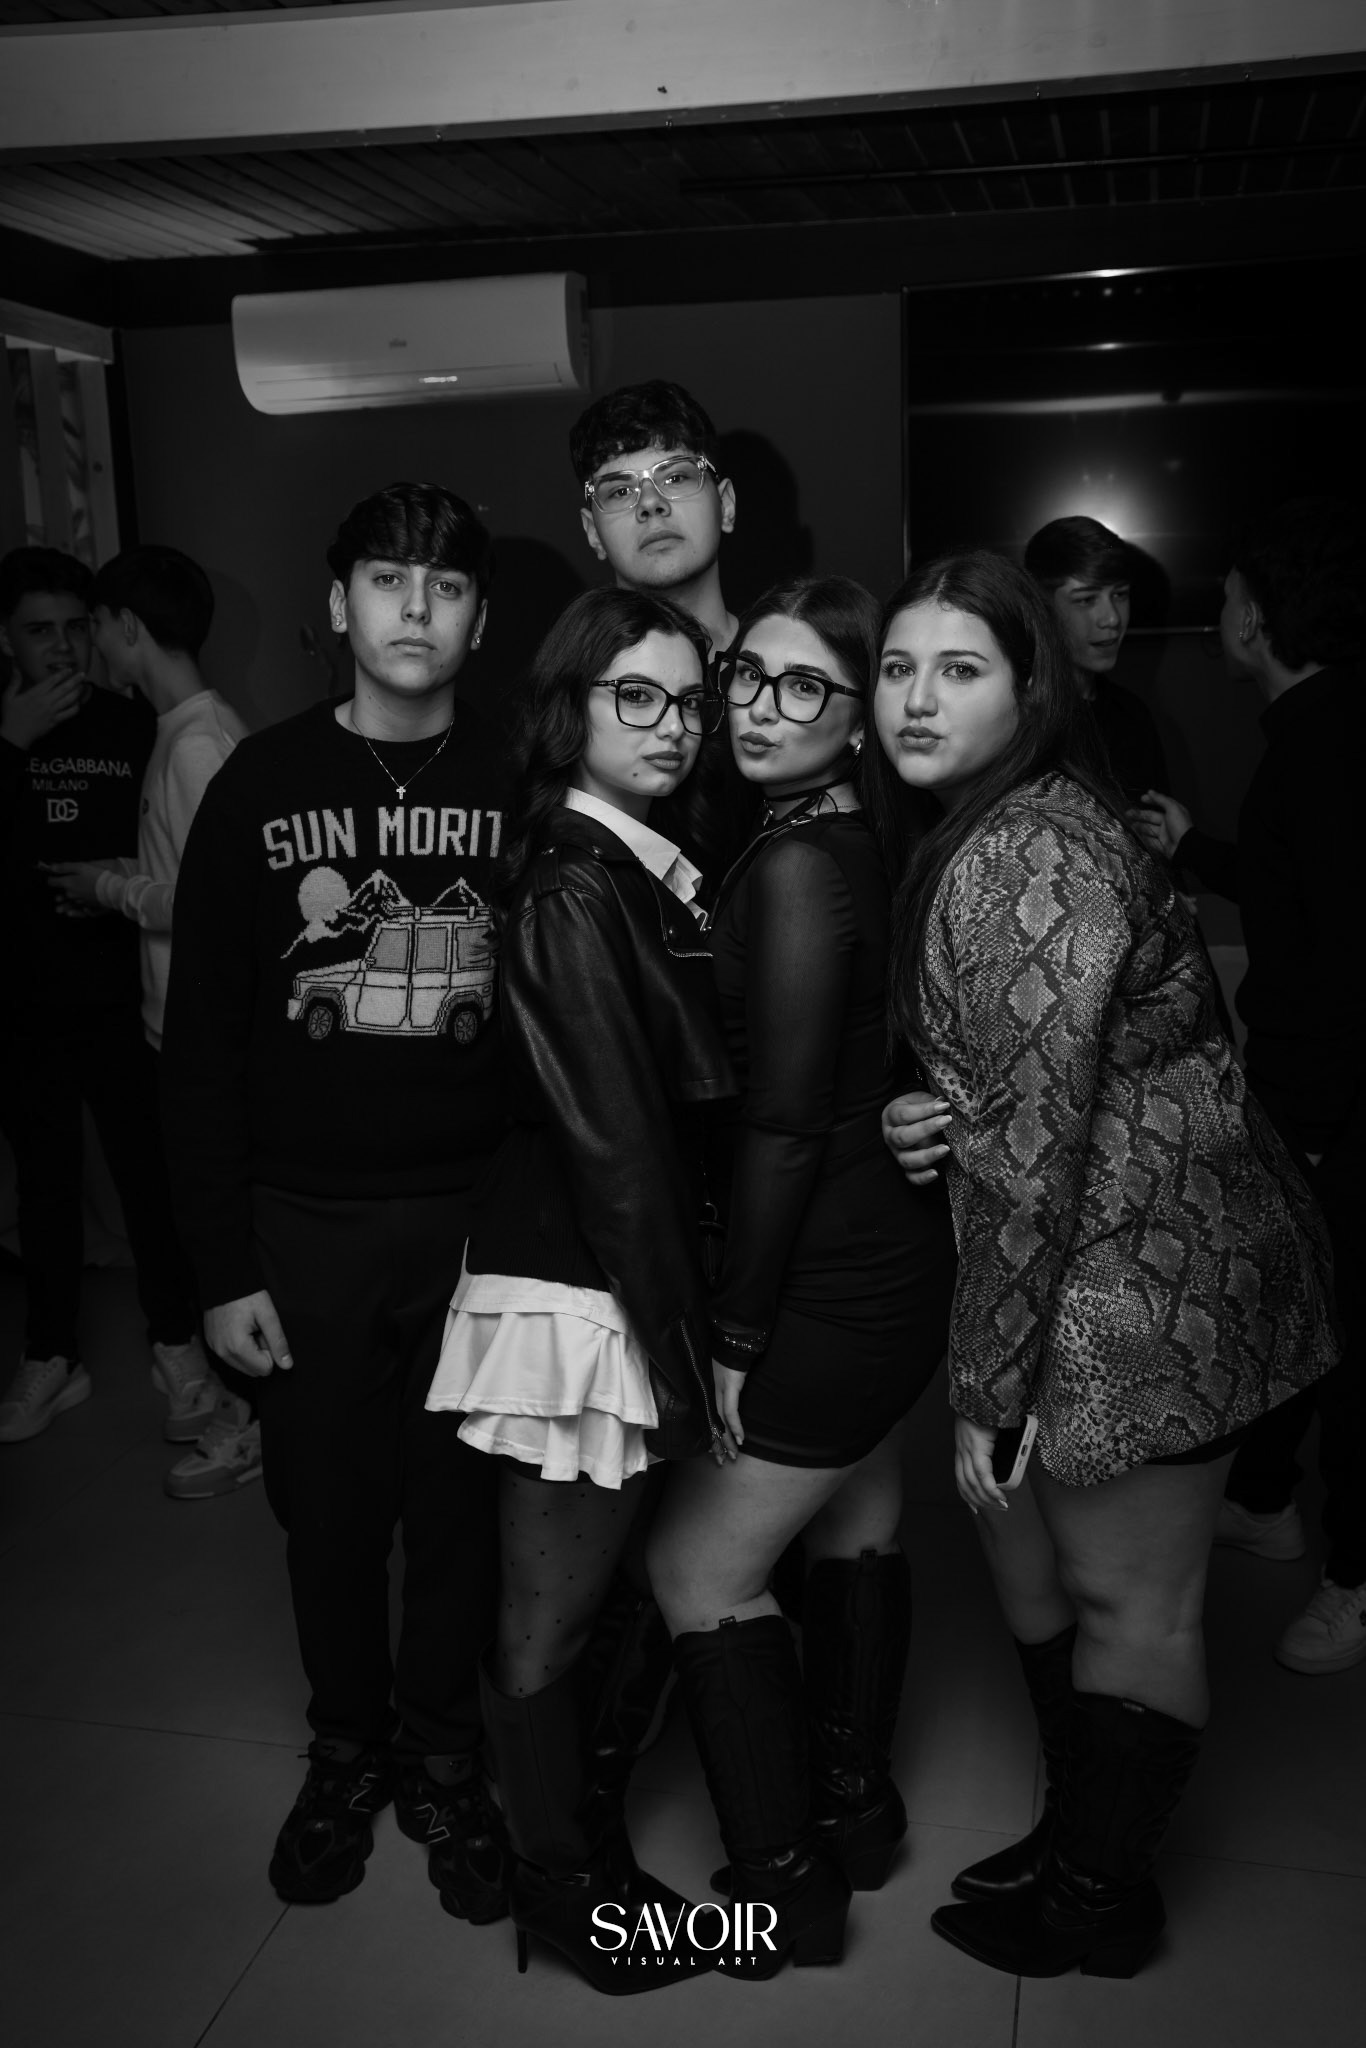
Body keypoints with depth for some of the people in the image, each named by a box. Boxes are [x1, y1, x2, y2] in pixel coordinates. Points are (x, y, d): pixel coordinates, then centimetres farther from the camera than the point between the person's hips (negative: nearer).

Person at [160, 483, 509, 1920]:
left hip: (480, 1219, 0)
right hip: (305, 1223, 0)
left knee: (461, 1508, 11)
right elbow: (200, 1043, -1)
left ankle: (440, 1757, 34)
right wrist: (223, 1266, -4)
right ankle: (345, 1752, 36)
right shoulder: (261, 785, -1)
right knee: (328, 1510, 13)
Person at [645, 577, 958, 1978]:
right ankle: (856, 1807, 43)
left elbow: (784, 1126, -22)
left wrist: (734, 1337, -15)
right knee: (854, 1529, 23)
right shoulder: (852, 844, 5)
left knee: (698, 1569, 5)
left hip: (834, 1280, -9)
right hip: (896, 1261, 9)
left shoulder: (794, 867, -22)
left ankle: (788, 1892, 19)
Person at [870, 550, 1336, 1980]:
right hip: (1091, 1262, 10)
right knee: (1027, 1544, 22)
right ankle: (1079, 1835, 43)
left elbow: (1036, 1140, -23)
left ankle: (1102, 1904, 30)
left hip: (1142, 1277, -10)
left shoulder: (1026, 856, -22)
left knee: (1128, 1603, 8)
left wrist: (988, 1384, -18)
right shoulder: (976, 834, 9)